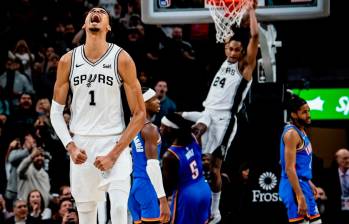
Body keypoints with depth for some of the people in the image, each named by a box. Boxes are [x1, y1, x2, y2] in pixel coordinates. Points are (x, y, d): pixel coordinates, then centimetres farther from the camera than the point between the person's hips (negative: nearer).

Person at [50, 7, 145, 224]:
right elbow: (56, 110, 10)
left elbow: (140, 114, -6)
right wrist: (70, 146, -6)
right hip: (81, 144, 3)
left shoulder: (121, 59, -7)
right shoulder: (68, 61, 2)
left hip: (114, 143, -3)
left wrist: (114, 154, -13)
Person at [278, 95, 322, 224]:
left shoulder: (301, 131, 14)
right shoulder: (291, 133, -17)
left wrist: (309, 183, 27)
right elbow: (289, 168, -23)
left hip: (304, 185, 10)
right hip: (295, 188, -10)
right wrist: (300, 198, -28)